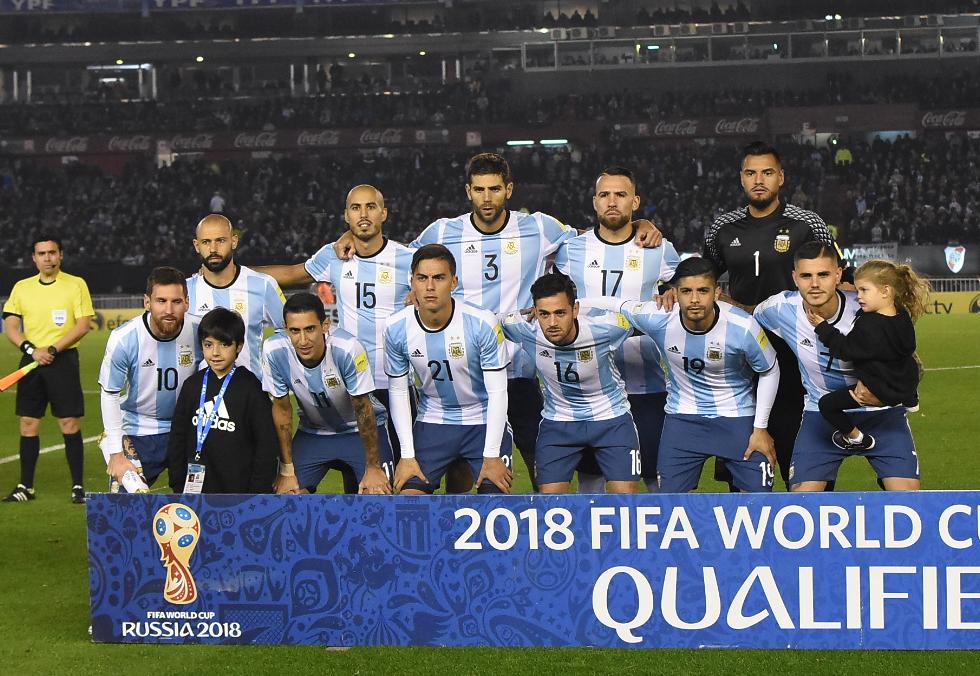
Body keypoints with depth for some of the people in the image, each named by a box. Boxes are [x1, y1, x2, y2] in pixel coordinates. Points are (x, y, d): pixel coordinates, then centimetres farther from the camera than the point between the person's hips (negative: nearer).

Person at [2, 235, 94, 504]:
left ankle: (78, 486, 0)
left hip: (62, 359, -3)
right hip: (31, 361, 3)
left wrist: (52, 349, -15)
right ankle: (26, 486, 10)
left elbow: (83, 325, -7)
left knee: (69, 423, -5)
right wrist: (32, 350, -11)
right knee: (28, 423, 3)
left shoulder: (76, 285, 0)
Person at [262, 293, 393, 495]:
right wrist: (287, 471, -7)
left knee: (378, 492, -19)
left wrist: (373, 467, -15)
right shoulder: (274, 351, -24)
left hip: (360, 429, -2)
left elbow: (363, 409, -20)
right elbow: (281, 408, -9)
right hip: (313, 431, 2)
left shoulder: (347, 348, -32)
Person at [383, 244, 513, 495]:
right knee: (409, 496, -11)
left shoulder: (482, 323, -21)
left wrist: (491, 456, -16)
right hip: (432, 423, 2)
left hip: (485, 421, -2)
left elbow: (497, 392, -14)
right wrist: (407, 455, -4)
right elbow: (398, 392, 0)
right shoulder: (395, 328, -12)